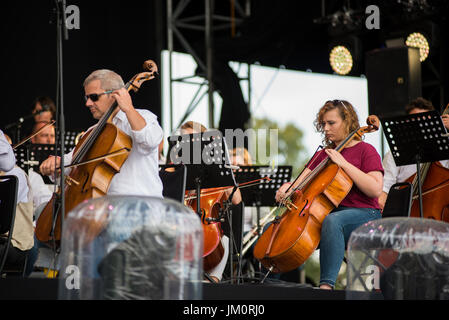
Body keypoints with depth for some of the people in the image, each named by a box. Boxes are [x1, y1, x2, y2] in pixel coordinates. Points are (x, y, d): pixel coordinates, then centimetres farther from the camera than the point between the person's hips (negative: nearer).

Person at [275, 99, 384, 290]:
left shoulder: (366, 151, 0)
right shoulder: (323, 154, 20)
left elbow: (375, 189, -15)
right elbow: (302, 182, 14)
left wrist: (343, 163, -16)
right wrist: (288, 187, -10)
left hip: (363, 214, -6)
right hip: (325, 213, 6)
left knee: (332, 220, -42)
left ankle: (327, 285, -45)